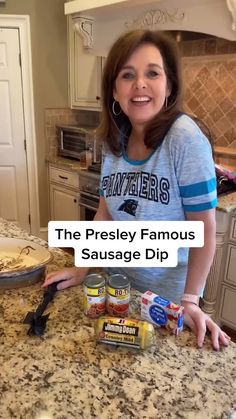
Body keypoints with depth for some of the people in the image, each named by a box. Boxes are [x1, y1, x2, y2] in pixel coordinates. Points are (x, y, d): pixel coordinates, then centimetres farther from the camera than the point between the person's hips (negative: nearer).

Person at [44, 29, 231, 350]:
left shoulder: (185, 138, -23)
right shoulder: (114, 140, -6)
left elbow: (204, 228, -19)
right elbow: (107, 211, 1)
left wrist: (190, 300, -18)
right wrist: (83, 268, -3)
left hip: (169, 295, -5)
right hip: (120, 285, 5)